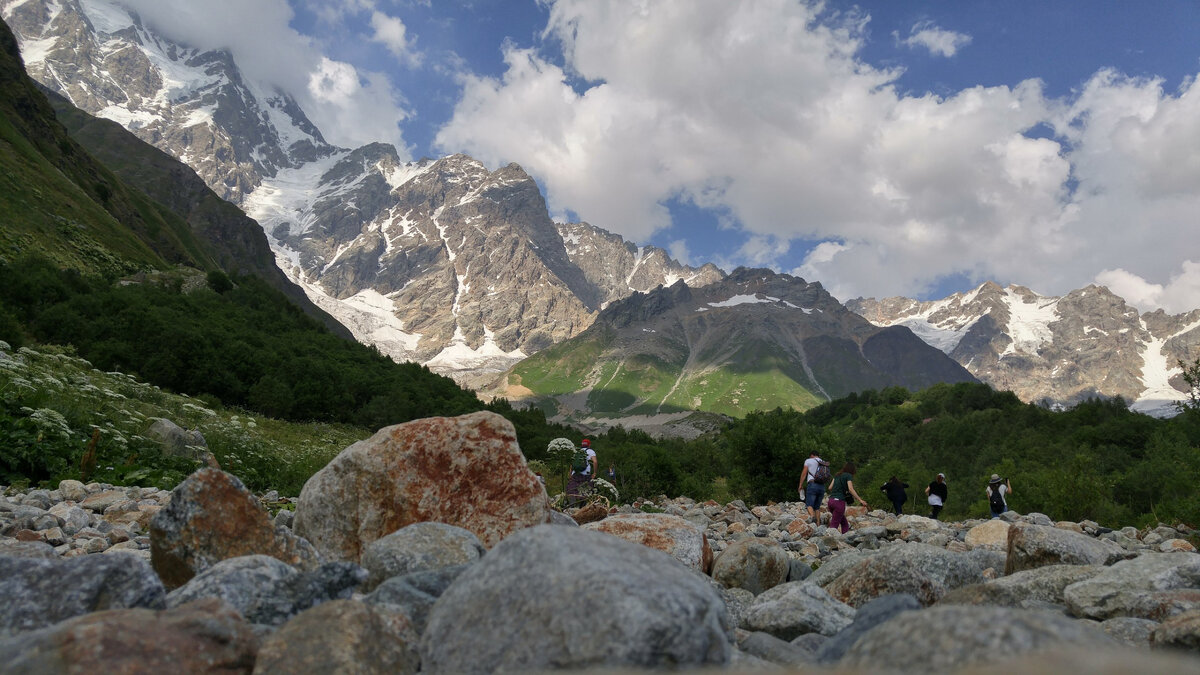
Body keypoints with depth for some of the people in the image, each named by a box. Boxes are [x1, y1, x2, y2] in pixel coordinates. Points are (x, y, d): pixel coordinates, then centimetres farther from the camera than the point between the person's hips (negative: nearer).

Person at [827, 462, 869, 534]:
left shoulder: (837, 476, 19)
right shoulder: (848, 476, -1)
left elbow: (830, 488, 15)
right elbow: (851, 489, -12)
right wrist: (860, 500, -14)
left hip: (831, 500, 7)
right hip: (839, 501, -7)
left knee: (844, 523, 15)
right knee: (834, 524, -5)